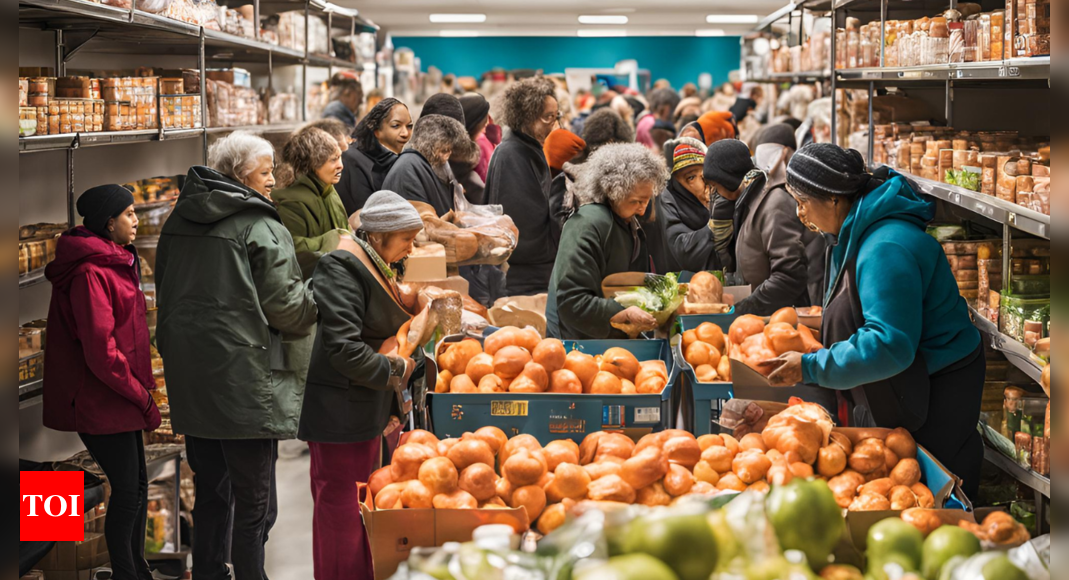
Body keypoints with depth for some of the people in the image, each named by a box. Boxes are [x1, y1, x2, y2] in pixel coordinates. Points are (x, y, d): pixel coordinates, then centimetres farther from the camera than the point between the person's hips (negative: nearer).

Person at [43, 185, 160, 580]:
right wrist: (143, 399, -17)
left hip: (121, 398, 10)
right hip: (100, 401, -10)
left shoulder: (116, 263, 14)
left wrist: (143, 387, 13)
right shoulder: (90, 273, -19)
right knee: (126, 491, -4)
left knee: (137, 486, 16)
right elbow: (101, 351, -23)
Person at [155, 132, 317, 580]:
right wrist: (312, 308, 7)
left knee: (211, 491, 19)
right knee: (254, 502, 1)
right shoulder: (261, 228, -13)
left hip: (189, 375, 7)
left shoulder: (179, 221, 9)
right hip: (243, 376, -7)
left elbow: (165, 291, 17)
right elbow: (287, 306, -14)